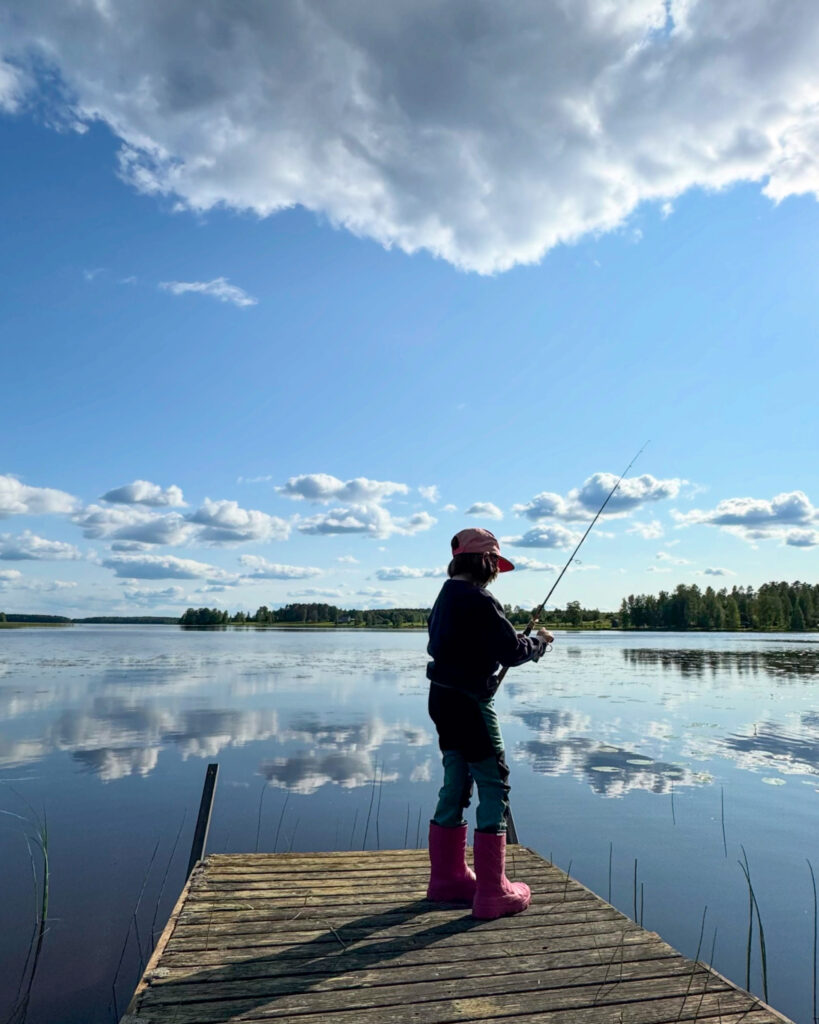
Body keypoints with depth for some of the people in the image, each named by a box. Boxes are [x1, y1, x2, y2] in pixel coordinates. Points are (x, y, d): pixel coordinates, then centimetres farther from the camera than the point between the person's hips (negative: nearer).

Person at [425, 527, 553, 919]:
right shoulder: (480, 601, -17)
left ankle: (447, 879, 28)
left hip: (442, 696, 9)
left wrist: (521, 639, 18)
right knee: (493, 787, 1)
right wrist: (539, 641, 4)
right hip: (469, 701, -9)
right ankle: (492, 893, 7)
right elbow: (512, 652, -15)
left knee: (455, 785, 17)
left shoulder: (445, 598, 11)